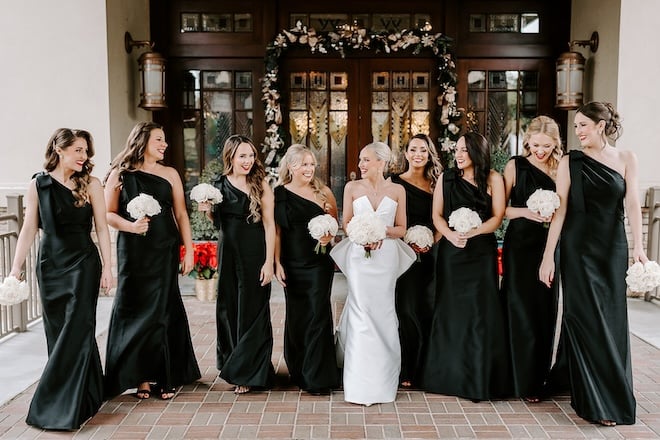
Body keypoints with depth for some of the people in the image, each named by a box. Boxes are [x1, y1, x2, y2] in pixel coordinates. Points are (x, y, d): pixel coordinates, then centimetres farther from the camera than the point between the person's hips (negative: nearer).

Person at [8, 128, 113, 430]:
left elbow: (101, 227, -2)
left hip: (83, 264, -2)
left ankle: (64, 407, 6)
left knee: (76, 331, -4)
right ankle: (85, 395, 25)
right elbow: (29, 229, 3)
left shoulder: (91, 184, -2)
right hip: (50, 266, 2)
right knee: (57, 333, 9)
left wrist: (107, 268, -5)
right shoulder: (37, 185, 2)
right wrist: (16, 269, 0)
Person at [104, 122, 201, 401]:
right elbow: (108, 213, 0)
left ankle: (166, 376, 16)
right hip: (133, 251, -1)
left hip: (165, 251, 1)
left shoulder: (170, 174, 6)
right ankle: (140, 376, 17)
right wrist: (130, 226, -18)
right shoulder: (120, 174, 2)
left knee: (163, 310, 4)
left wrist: (189, 250, 0)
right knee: (135, 310, 3)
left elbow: (181, 214, 4)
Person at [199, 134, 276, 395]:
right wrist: (207, 210, -4)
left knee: (251, 312, 3)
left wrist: (269, 262, -16)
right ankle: (232, 363, 33)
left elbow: (269, 225, -11)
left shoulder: (260, 185, -9)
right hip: (228, 253, 5)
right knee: (228, 309, 13)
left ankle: (248, 374, 17)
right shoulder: (220, 185, 5)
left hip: (255, 254, -5)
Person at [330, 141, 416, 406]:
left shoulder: (397, 190, 5)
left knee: (382, 312, 7)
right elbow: (346, 224, 5)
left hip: (386, 257, 1)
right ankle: (362, 385, 3)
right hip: (359, 256, -1)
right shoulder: (352, 187, 5)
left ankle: (383, 379, 22)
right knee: (361, 313, -5)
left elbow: (401, 229, 7)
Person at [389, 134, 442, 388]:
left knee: (428, 309, 3)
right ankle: (405, 371, 5)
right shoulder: (395, 183, 1)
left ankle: (424, 368, 15)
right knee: (407, 309, -4)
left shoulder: (436, 184, 12)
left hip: (429, 254, 4)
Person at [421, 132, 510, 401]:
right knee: (450, 310, 5)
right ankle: (450, 376, 15)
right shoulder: (446, 178, 7)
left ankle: (480, 380, 9)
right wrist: (451, 235, -15)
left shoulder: (493, 179, 3)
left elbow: (497, 217, -2)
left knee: (481, 310, -2)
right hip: (451, 251, 2)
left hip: (482, 251, -1)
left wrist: (471, 233, -17)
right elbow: (437, 215, 3)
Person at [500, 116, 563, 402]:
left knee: (546, 310, 8)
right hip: (520, 246, -3)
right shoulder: (516, 166, -1)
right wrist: (526, 212, -18)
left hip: (550, 246, 3)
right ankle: (524, 382, 8)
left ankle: (540, 376, 23)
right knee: (522, 312, -2)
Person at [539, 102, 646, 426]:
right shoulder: (570, 162, -1)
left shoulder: (626, 159, 4)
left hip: (613, 248, 2)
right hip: (578, 247, -2)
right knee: (587, 318, 1)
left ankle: (614, 393, 26)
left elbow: (632, 204, -3)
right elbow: (560, 210, -4)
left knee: (612, 319, 7)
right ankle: (598, 401, 14)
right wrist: (548, 256, -9)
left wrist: (638, 246, -15)